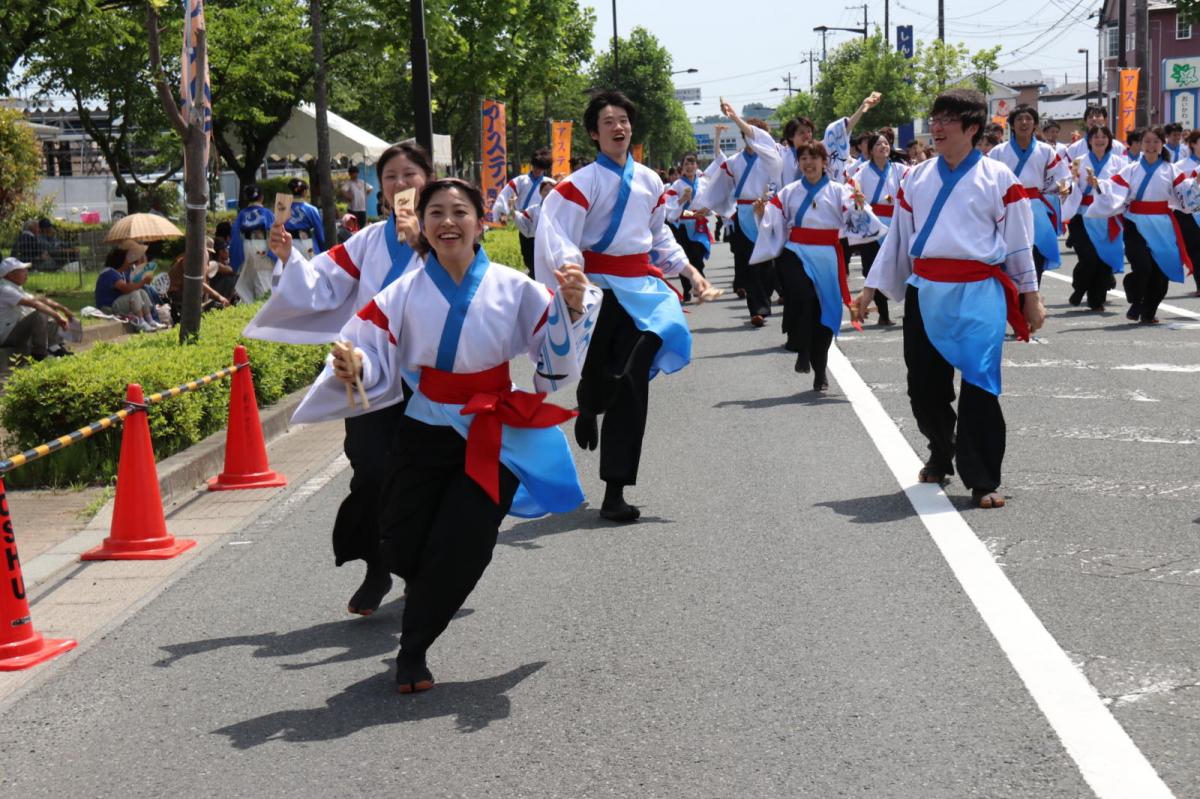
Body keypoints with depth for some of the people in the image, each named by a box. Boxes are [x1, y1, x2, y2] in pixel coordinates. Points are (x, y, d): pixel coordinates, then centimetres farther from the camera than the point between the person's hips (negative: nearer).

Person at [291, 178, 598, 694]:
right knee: (402, 549, 1)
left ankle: (413, 652, 17)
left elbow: (557, 361, -7)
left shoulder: (514, 289, -7)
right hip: (425, 433, 1)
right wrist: (353, 368, -27)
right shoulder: (405, 293, -4)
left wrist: (571, 309, -24)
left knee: (457, 553, -5)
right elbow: (375, 360, -5)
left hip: (493, 438, -1)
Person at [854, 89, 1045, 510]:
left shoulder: (998, 177, 0)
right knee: (924, 387, 9)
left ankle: (983, 480, -1)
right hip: (924, 293, 4)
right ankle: (942, 456, 34)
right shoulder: (916, 178, 12)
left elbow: (1019, 240, 3)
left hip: (977, 294, -4)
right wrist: (871, 287, 15)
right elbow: (898, 236, 17)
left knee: (978, 385, -9)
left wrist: (1031, 296, 5)